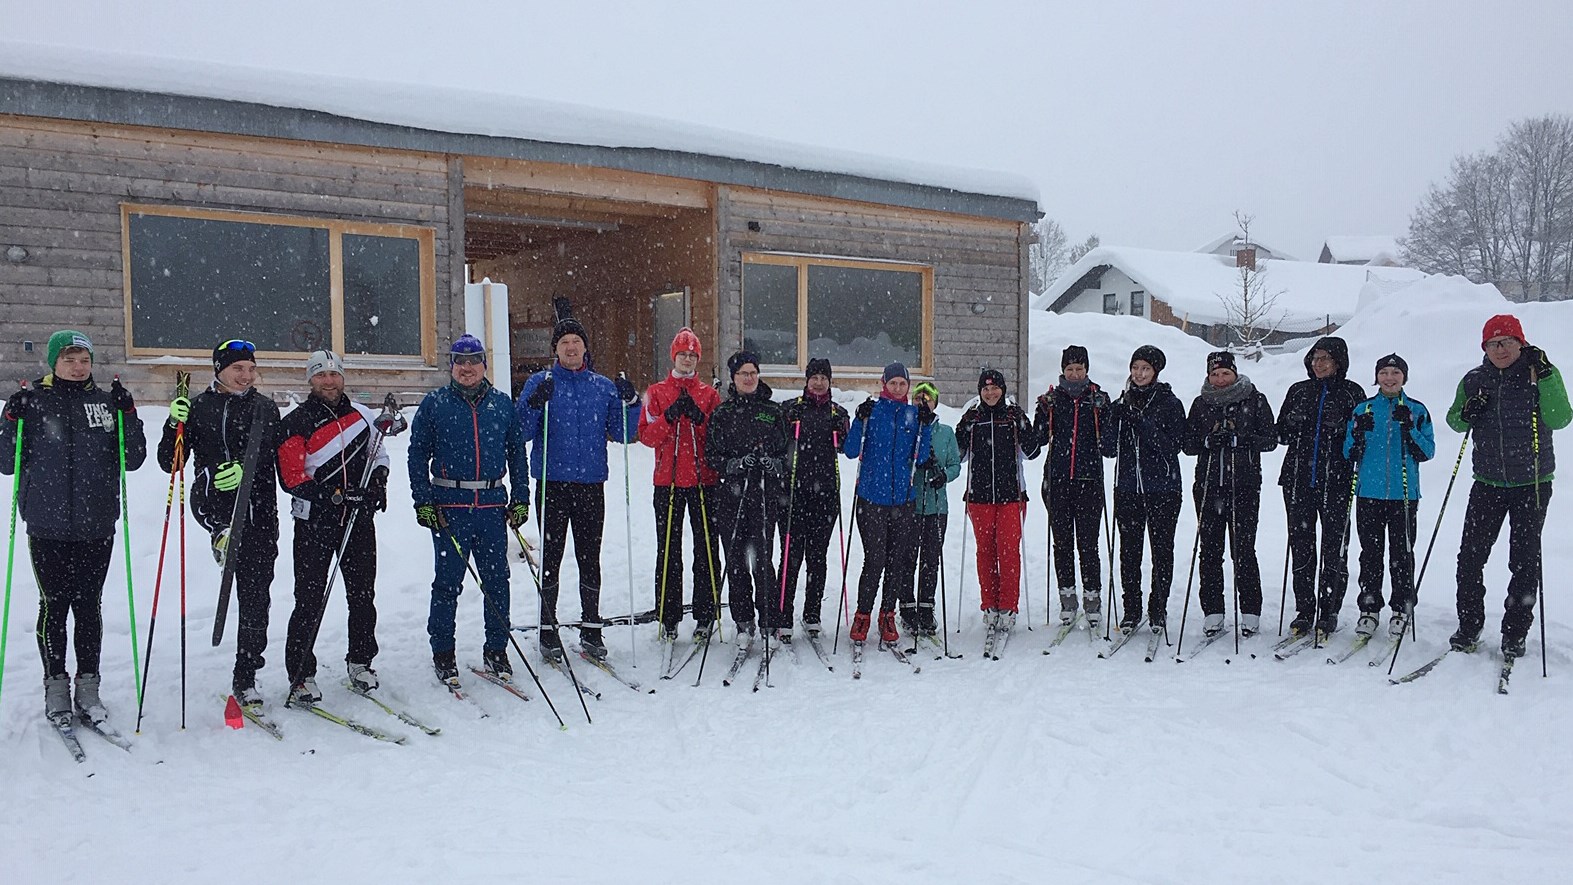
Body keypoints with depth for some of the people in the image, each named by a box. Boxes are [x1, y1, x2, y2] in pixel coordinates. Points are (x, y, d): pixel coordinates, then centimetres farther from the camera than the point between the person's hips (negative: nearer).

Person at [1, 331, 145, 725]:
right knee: (54, 605, 3)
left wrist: (128, 415, -7)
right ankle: (56, 685, 16)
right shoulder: (33, 402, 1)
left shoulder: (107, 402, 6)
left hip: (97, 526, 1)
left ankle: (88, 686, 16)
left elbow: (132, 459, 5)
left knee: (89, 606, 7)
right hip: (48, 527, -1)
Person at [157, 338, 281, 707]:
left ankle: (245, 677, 7)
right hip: (212, 502, 1)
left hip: (257, 508, -1)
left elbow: (269, 455, -7)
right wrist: (174, 427, -12)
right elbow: (169, 463, 6)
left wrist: (244, 469, -28)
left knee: (255, 595, 0)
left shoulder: (265, 407, 8)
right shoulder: (198, 408, 9)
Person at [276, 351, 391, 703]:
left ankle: (360, 661, 26)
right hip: (314, 522, -4)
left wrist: (379, 483, 3)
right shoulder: (295, 422, -6)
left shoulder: (363, 415, 8)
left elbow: (379, 453, 22)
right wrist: (329, 495, -23)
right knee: (310, 600, -2)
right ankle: (300, 674, 9)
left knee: (363, 594, 11)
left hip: (359, 519, 4)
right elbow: (291, 478, -11)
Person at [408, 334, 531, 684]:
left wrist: (520, 499, 7)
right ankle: (442, 654, 14)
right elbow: (417, 454, 5)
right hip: (449, 506, -2)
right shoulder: (434, 403, 5)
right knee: (448, 582, 2)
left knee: (497, 581, 5)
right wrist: (422, 501, -3)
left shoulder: (502, 404, 10)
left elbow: (517, 453, 13)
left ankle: (496, 650, 17)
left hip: (493, 505, 2)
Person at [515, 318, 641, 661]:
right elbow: (522, 433, -4)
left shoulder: (604, 386, 10)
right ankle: (548, 629, 13)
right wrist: (535, 404, -19)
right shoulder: (540, 383, 3)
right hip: (553, 482, -2)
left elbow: (622, 434, 9)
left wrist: (630, 403, -6)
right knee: (551, 557, 3)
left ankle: (591, 629, 16)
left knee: (590, 558, 7)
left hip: (591, 483, 2)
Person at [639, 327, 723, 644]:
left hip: (704, 480, 0)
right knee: (668, 551, 3)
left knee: (706, 549, 1)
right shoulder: (657, 392, 9)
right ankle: (668, 617, 10)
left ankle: (705, 616, 8)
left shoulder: (709, 394, 11)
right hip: (668, 481, 0)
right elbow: (647, 436, -1)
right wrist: (670, 415, -15)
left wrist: (700, 418, -13)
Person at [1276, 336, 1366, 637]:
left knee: (1334, 549, 1)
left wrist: (1343, 428, -16)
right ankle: (1304, 612, 13)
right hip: (1299, 480, 3)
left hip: (1336, 483, -3)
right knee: (1301, 547, 5)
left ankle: (1329, 612, 12)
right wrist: (1292, 423, -7)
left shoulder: (1352, 393, 4)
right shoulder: (1298, 391, 12)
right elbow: (1280, 434, 15)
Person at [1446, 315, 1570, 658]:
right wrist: (1466, 415, -10)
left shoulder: (1542, 374, -4)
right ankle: (1469, 626, 14)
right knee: (1470, 557, -1)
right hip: (1487, 483, 2)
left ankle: (1515, 633, 17)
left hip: (1532, 484, -2)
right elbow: (1454, 420, 13)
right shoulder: (1474, 380, 3)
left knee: (1525, 561, 5)